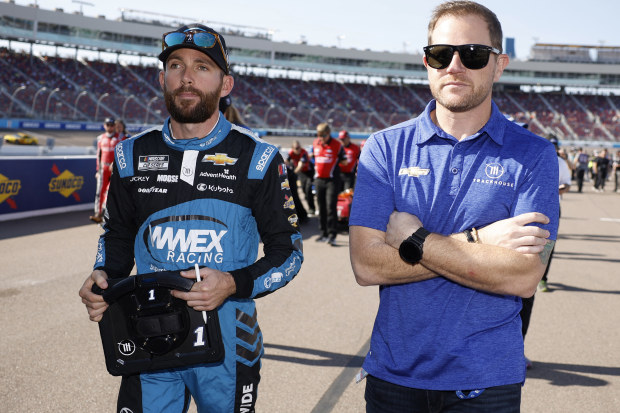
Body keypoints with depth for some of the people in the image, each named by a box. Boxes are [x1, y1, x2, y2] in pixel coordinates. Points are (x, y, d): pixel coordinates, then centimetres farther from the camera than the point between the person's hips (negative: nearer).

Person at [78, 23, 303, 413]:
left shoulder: (257, 158, -5)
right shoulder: (133, 156, 4)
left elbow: (288, 252, -2)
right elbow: (117, 237, 16)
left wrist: (234, 284, -19)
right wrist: (103, 277, -5)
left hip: (227, 347, -2)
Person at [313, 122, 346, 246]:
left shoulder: (337, 145, -6)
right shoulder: (315, 143, 8)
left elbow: (344, 162, 1)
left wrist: (338, 160, -12)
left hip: (332, 180, -5)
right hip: (319, 179, 5)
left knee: (331, 207, -13)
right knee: (321, 207, 9)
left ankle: (332, 235, -12)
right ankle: (324, 234, 18)